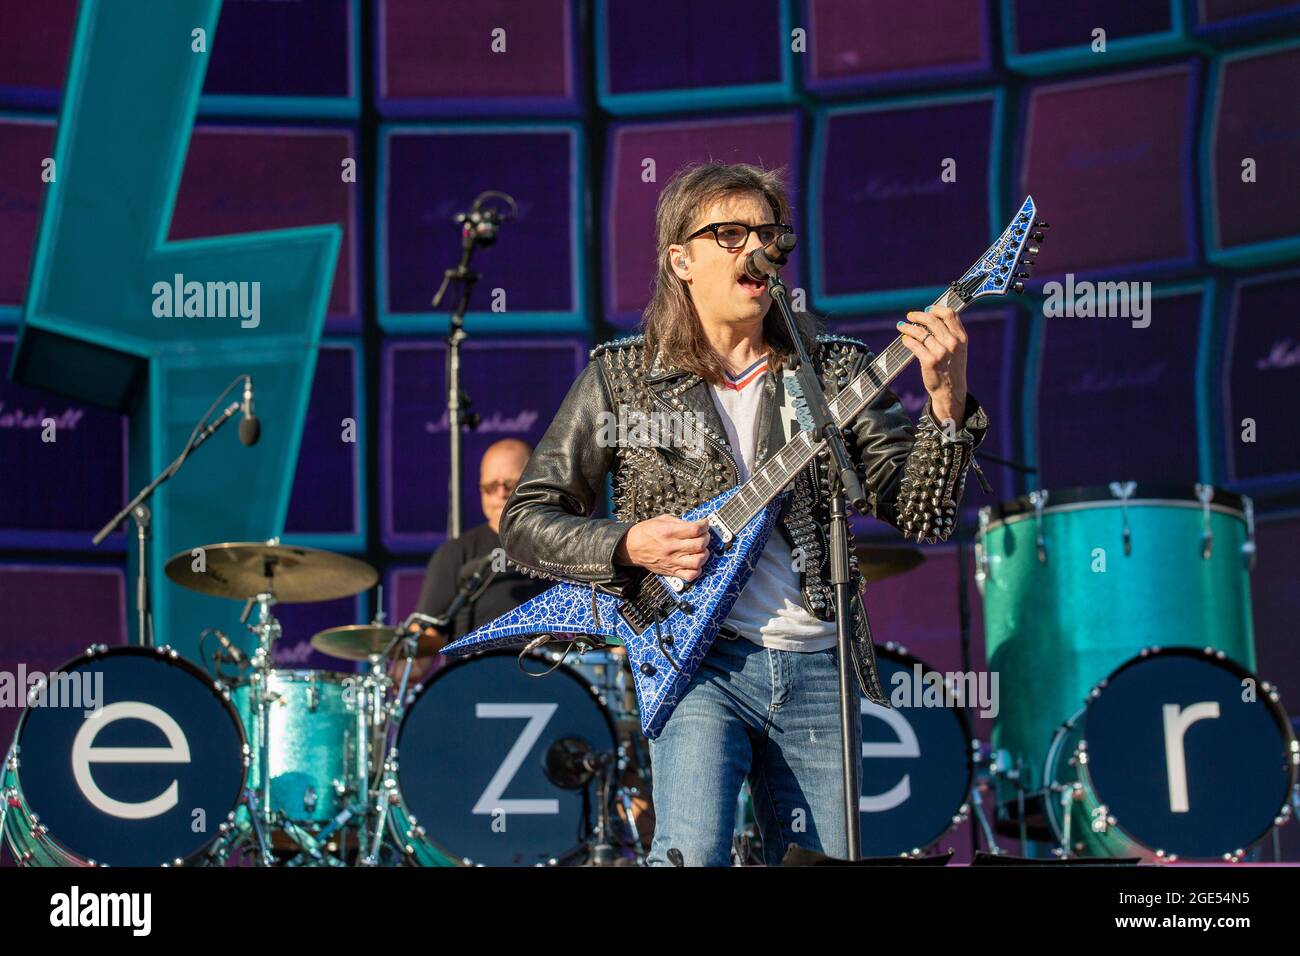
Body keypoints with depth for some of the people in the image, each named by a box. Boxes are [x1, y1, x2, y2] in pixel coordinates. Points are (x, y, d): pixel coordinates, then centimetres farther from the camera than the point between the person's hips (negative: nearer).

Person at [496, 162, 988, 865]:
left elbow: (920, 513, 1)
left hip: (816, 669, 3)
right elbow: (524, 522, 6)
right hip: (696, 658, -3)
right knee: (692, 853, -23)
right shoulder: (621, 378, 5)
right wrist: (629, 547, -10)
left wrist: (946, 402, -15)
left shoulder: (836, 372, 9)